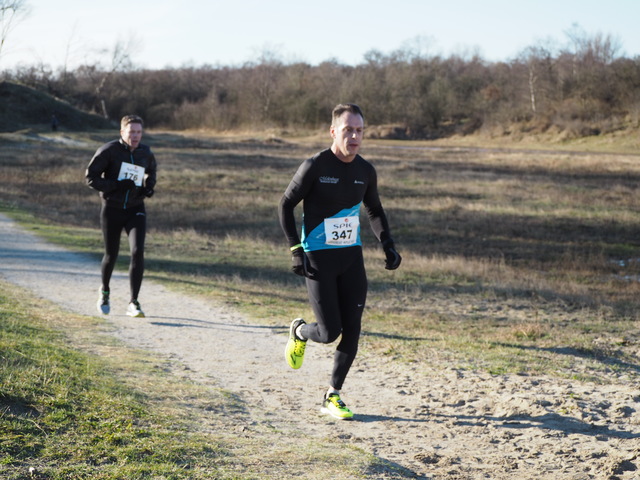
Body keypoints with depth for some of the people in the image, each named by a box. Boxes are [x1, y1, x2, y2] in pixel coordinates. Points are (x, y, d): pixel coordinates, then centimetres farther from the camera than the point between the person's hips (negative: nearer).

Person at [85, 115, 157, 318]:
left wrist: (149, 186, 2)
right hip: (112, 210, -2)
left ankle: (133, 303, -10)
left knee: (138, 252, -15)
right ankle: (104, 292, 39)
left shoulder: (145, 153, 2)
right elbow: (90, 177, -11)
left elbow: (151, 171, 24)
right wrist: (116, 185, -23)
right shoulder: (108, 151, -11)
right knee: (111, 254, 9)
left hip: (136, 210, 2)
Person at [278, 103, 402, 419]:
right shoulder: (315, 167, -11)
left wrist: (388, 246, 7)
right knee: (329, 332, -7)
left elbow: (375, 211, 20)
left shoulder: (365, 171, 4)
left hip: (351, 259, 5)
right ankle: (299, 332, 29)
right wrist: (295, 249, -11)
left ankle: (333, 396, 15)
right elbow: (286, 205, -3)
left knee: (352, 330, 0)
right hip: (318, 260, -4)